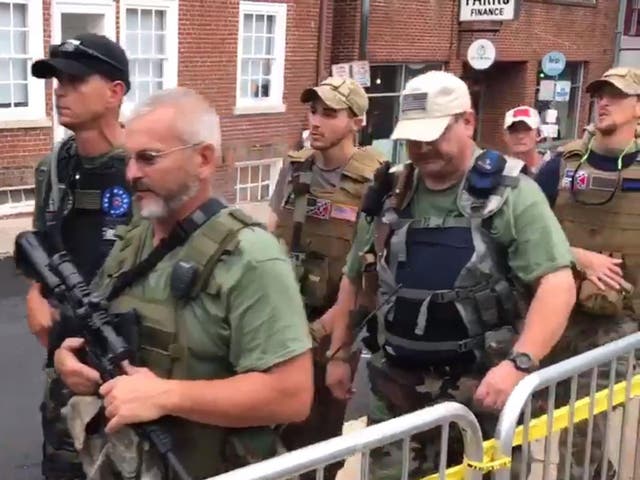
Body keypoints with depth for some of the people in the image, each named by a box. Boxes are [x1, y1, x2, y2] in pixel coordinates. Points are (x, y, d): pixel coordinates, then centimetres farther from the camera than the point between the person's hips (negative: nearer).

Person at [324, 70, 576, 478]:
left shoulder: (510, 193, -8)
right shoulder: (390, 194, 7)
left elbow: (558, 284, -16)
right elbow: (354, 278, 17)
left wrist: (520, 363, -26)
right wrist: (340, 352, 15)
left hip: (481, 386, -4)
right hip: (397, 387, 4)